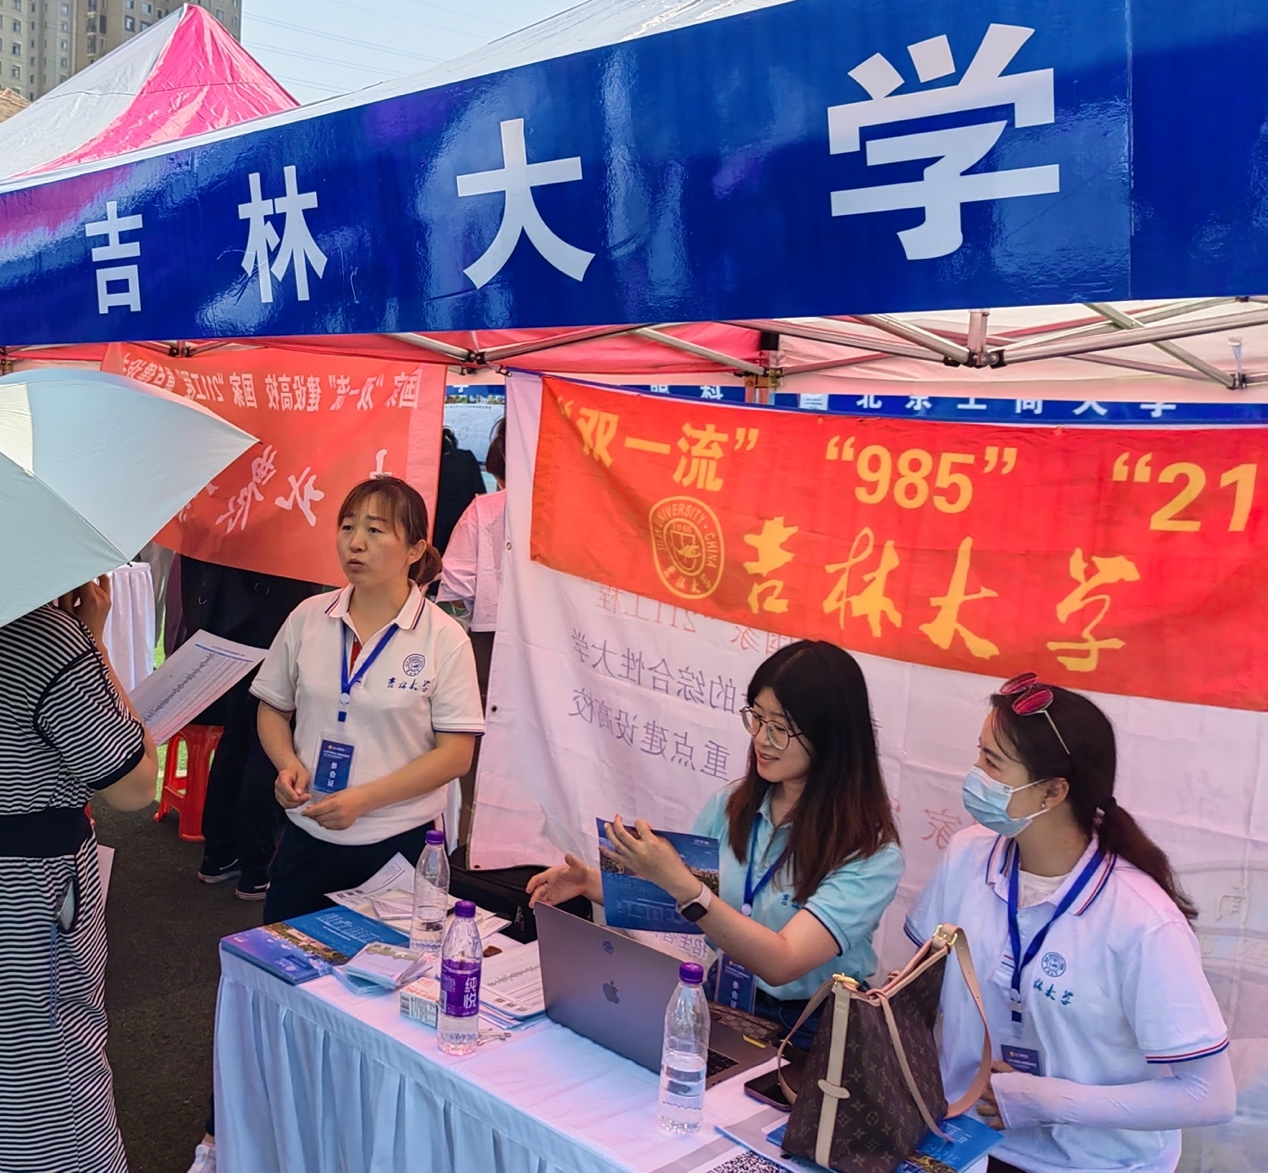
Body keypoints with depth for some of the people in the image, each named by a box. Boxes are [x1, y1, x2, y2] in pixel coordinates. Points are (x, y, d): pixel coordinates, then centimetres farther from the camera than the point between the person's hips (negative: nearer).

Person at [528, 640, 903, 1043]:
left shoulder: (870, 855, -15)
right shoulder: (731, 806, 2)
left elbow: (782, 964, -26)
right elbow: (673, 904, 11)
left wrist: (682, 885, -35)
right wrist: (594, 882, -6)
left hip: (806, 1037, -5)